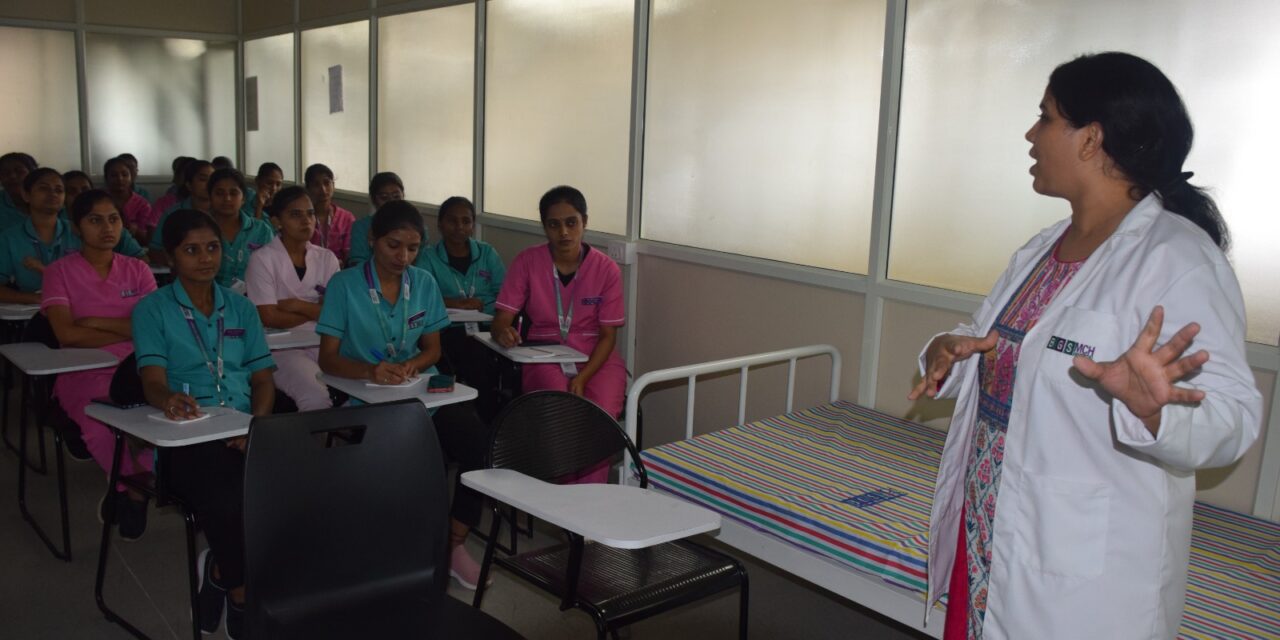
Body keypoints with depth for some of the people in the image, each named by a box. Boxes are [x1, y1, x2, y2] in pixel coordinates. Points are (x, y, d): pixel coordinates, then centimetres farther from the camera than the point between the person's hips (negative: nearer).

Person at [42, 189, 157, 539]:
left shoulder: (138, 269, 13)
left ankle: (130, 487, -3)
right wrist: (130, 332, -4)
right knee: (103, 426, -35)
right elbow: (68, 334, -10)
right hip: (83, 372, -2)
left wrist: (97, 321, -7)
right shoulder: (61, 271, 4)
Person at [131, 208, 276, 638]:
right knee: (226, 503, -33)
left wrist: (257, 423, -8)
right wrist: (168, 400, -31)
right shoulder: (153, 309, 8)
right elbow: (152, 380, -5)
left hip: (244, 431, 3)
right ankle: (239, 589, -2)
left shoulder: (241, 308, 20)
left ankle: (220, 570, -1)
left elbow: (262, 377, 14)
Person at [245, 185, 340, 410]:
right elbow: (270, 318, -7)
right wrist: (317, 313, 1)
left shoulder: (327, 258, 13)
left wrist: (298, 305, -6)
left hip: (324, 344, 4)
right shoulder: (262, 259, 1)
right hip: (283, 348, -4)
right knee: (316, 397, -32)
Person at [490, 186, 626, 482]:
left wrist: (582, 377, -17)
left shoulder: (606, 269, -2)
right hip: (544, 356, 0)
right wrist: (503, 331, -29)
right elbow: (501, 318, -3)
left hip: (596, 358, 1)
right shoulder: (527, 262, -2)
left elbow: (608, 335, -1)